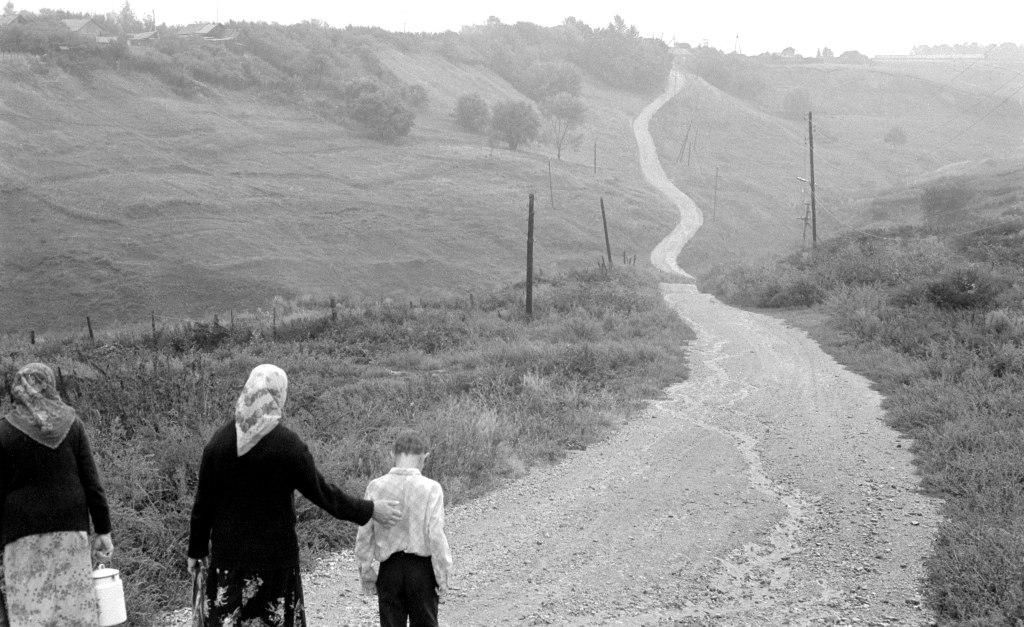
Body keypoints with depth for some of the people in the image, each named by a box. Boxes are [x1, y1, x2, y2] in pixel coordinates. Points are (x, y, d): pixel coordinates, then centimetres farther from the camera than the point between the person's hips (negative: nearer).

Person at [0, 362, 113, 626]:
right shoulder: (71, 424, 4)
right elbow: (92, 483, 2)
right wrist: (103, 531, 6)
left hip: (24, 536, -2)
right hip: (70, 530, 2)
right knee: (74, 605, 7)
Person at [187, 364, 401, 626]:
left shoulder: (219, 440, -4)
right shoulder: (288, 444, -14)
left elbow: (203, 503, 2)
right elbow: (322, 493, -7)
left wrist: (196, 551, 13)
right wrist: (369, 510, 6)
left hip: (226, 555, 3)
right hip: (274, 557, -3)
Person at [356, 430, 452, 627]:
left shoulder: (376, 486, -5)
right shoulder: (431, 488, -12)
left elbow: (364, 535, -2)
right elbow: (436, 536, -14)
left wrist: (366, 572, 10)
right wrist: (442, 578, -4)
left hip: (389, 568, 2)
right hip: (421, 567, -1)